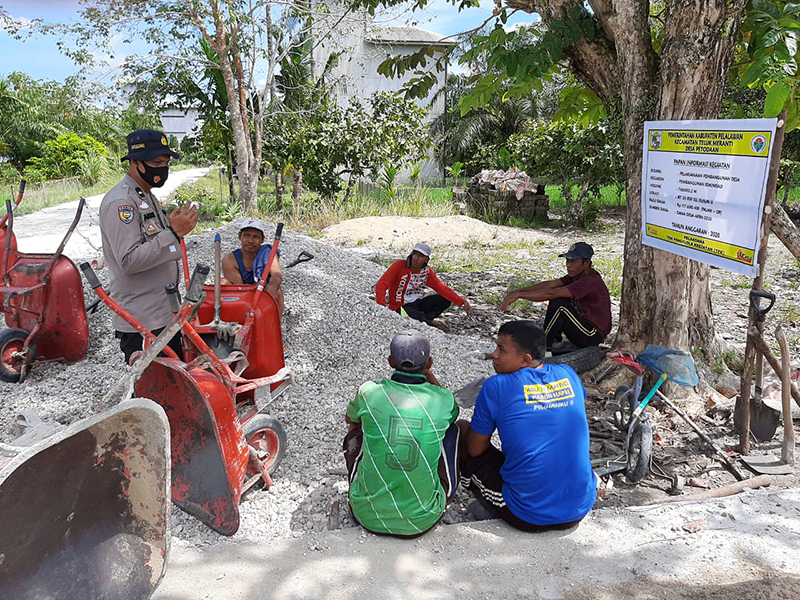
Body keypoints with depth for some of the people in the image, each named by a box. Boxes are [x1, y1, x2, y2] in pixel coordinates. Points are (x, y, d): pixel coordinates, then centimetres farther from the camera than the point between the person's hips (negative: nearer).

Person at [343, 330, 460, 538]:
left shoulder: (369, 392, -8)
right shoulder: (443, 399, -9)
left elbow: (350, 418, 18)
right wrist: (427, 373, 17)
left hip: (369, 516, 1)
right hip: (422, 520, -1)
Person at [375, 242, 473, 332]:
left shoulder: (427, 272, -2)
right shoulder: (399, 265, -17)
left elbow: (442, 288, 0)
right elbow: (381, 285, -24)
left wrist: (462, 302, -10)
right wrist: (382, 308, -39)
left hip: (417, 304, 6)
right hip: (400, 308, -5)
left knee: (446, 299, -5)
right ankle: (430, 322, -5)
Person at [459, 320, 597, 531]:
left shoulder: (496, 386, -13)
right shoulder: (568, 374, 1)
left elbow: (474, 450, -3)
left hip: (528, 518, -5)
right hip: (581, 510, 5)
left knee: (460, 428, 8)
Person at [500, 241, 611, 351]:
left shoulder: (591, 282, -24)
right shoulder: (578, 275, 4)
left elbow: (551, 294, -32)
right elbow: (549, 284, -4)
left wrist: (519, 295, -32)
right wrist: (517, 291, -14)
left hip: (592, 337, -9)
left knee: (559, 304, -24)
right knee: (556, 298, 6)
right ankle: (555, 340, 9)